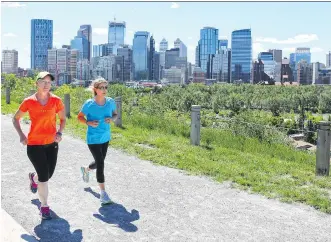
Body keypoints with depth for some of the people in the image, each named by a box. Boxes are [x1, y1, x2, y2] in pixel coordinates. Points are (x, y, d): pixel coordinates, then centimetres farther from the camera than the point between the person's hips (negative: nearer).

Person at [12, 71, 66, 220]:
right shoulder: (29, 102, -6)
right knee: (44, 176, -6)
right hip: (34, 144, -3)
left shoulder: (56, 101, -4)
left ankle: (33, 178, 53)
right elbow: (15, 119, 6)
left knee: (48, 174, 15)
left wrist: (60, 133, -9)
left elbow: (63, 119, 9)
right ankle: (44, 207, 14)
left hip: (51, 144, 3)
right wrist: (21, 135, -7)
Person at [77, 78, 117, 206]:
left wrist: (111, 119, -15)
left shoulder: (111, 102, -6)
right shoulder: (89, 104, -15)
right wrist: (88, 122, -22)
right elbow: (80, 117, -2)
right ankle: (103, 193, 2)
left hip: (105, 138, 5)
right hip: (93, 139, -5)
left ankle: (86, 169, 56)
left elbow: (115, 114, 8)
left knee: (99, 162, 21)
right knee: (100, 163, -10)